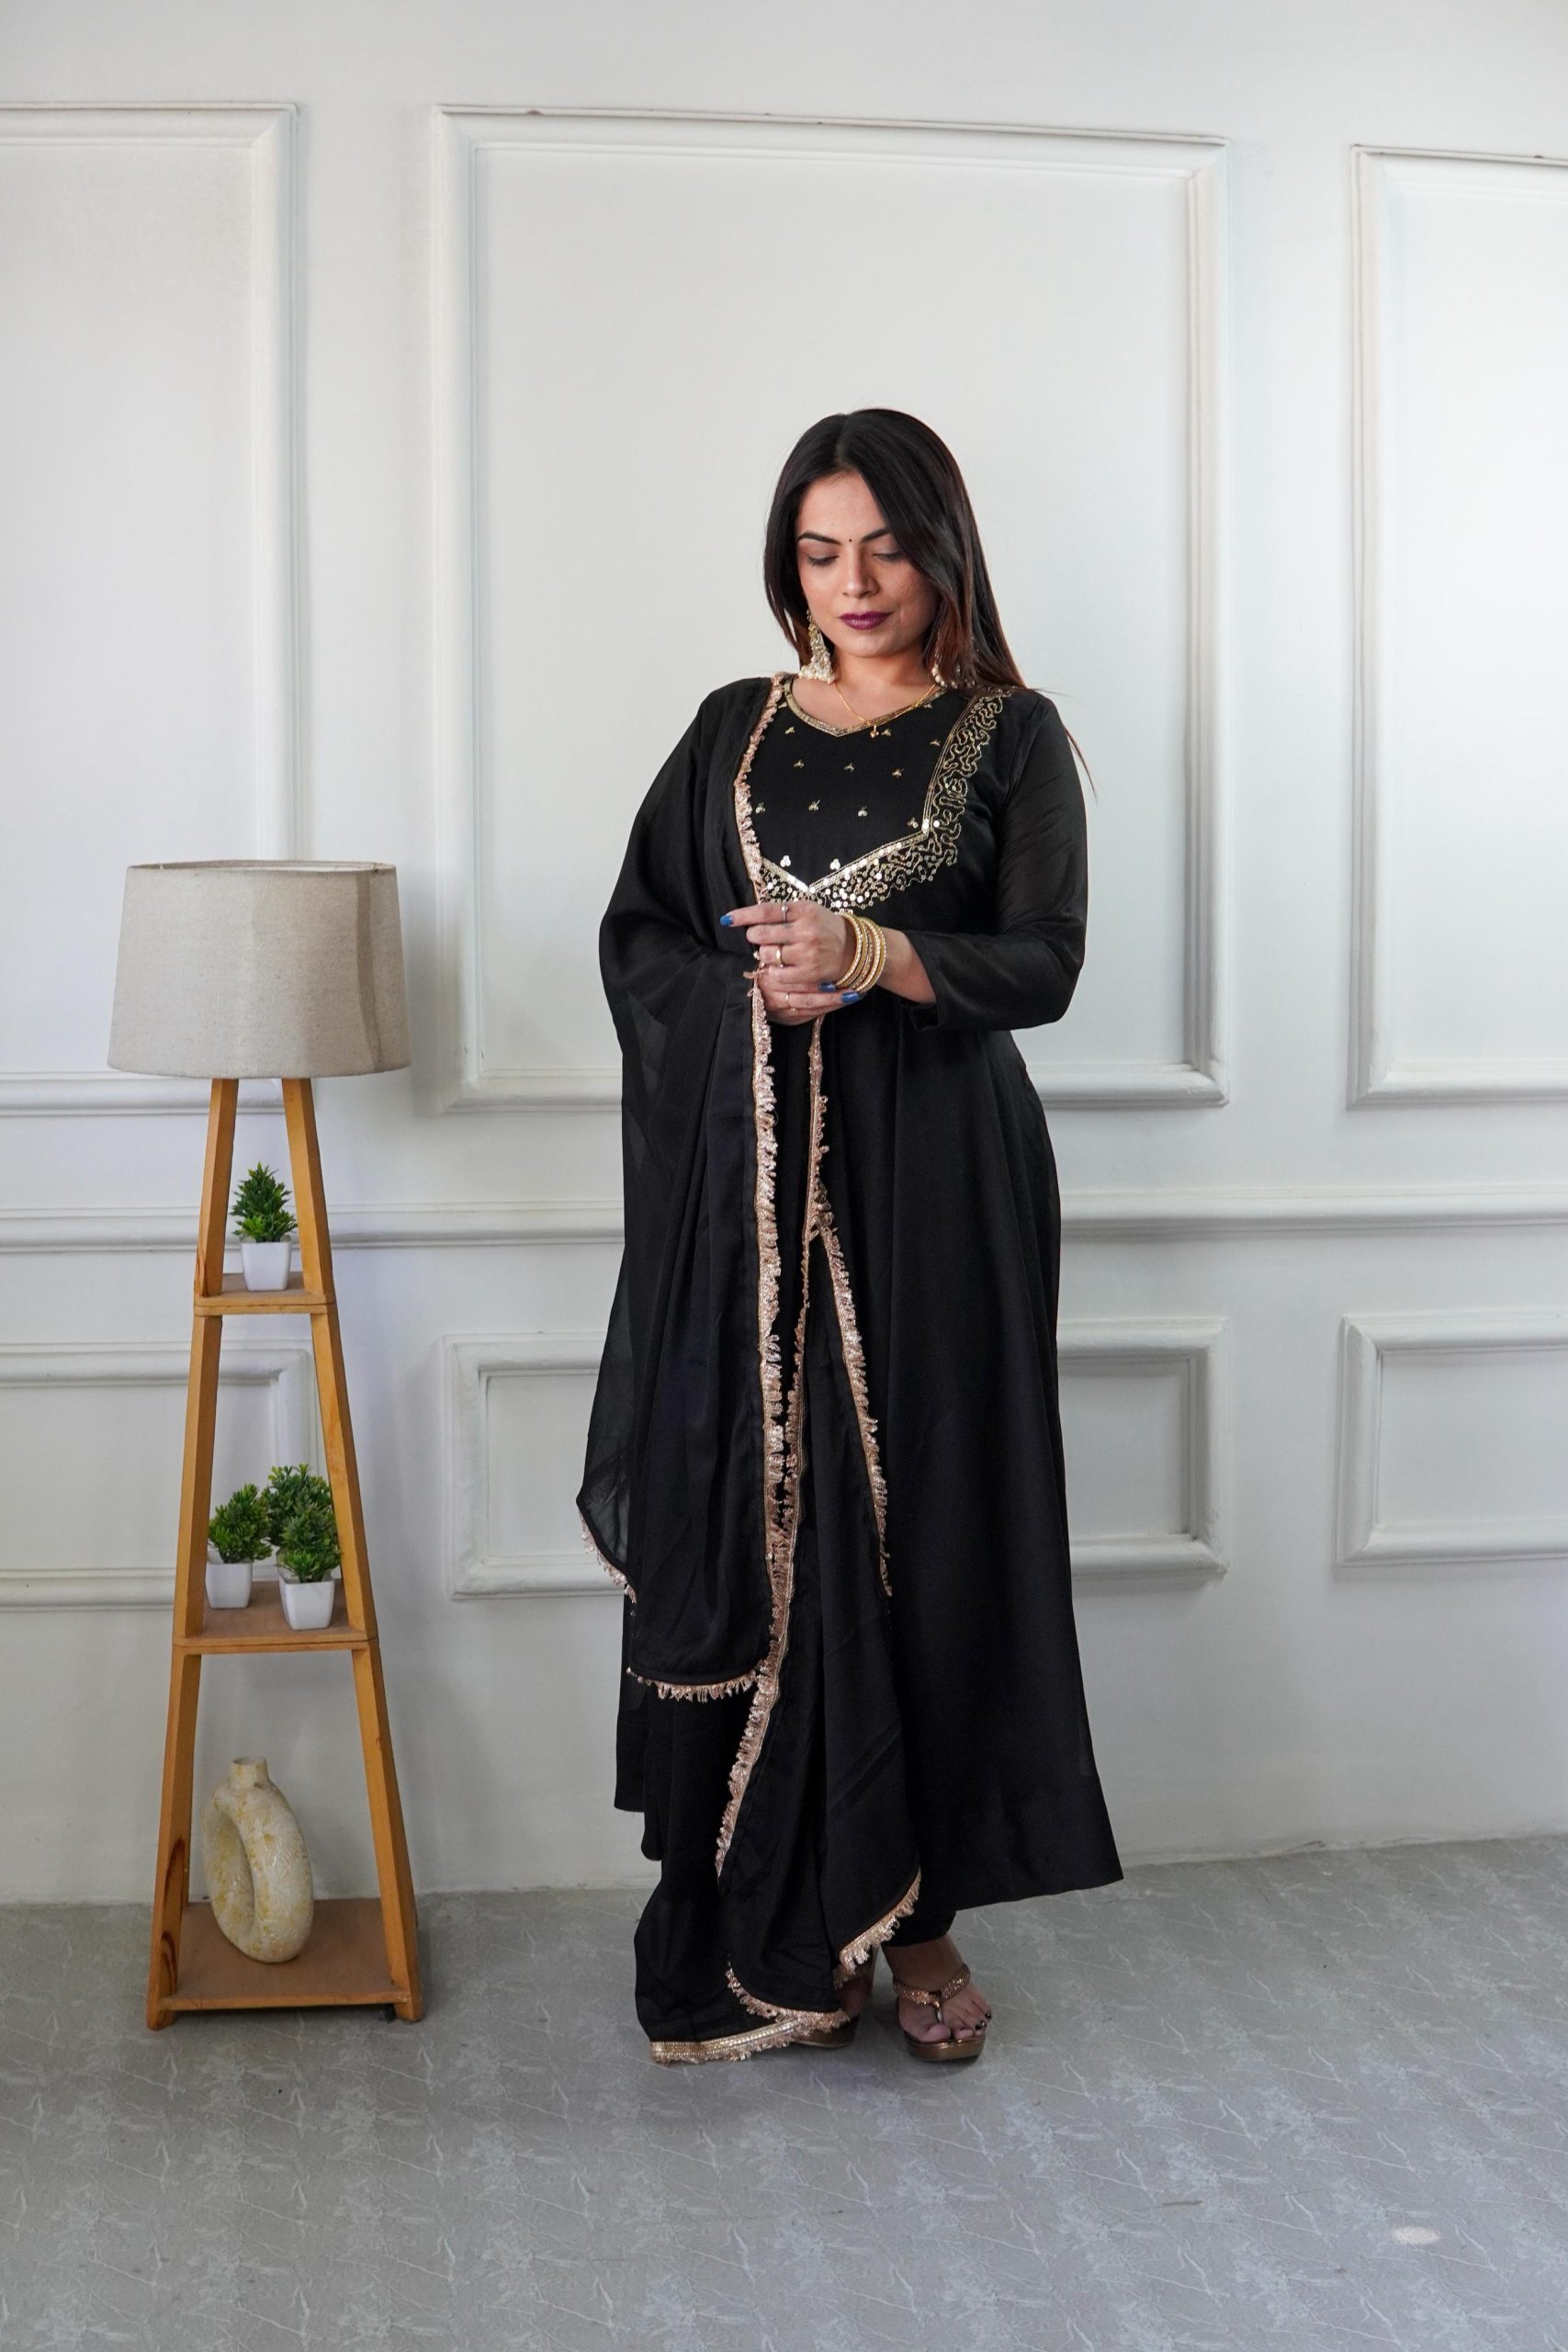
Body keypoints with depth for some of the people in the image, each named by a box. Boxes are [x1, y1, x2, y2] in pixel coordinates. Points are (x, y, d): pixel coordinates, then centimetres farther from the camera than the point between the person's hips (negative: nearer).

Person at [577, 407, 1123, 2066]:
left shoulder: (1012, 737, 4)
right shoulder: (732, 732, 13)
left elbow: (1045, 964, -6)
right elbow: (634, 935, 11)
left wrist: (871, 957, -22)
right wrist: (759, 985, -8)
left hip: (935, 1182, -2)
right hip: (748, 1185, 2)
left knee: (928, 1535, 0)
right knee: (759, 1530, 0)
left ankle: (917, 1915, 13)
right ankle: (780, 1928, 9)